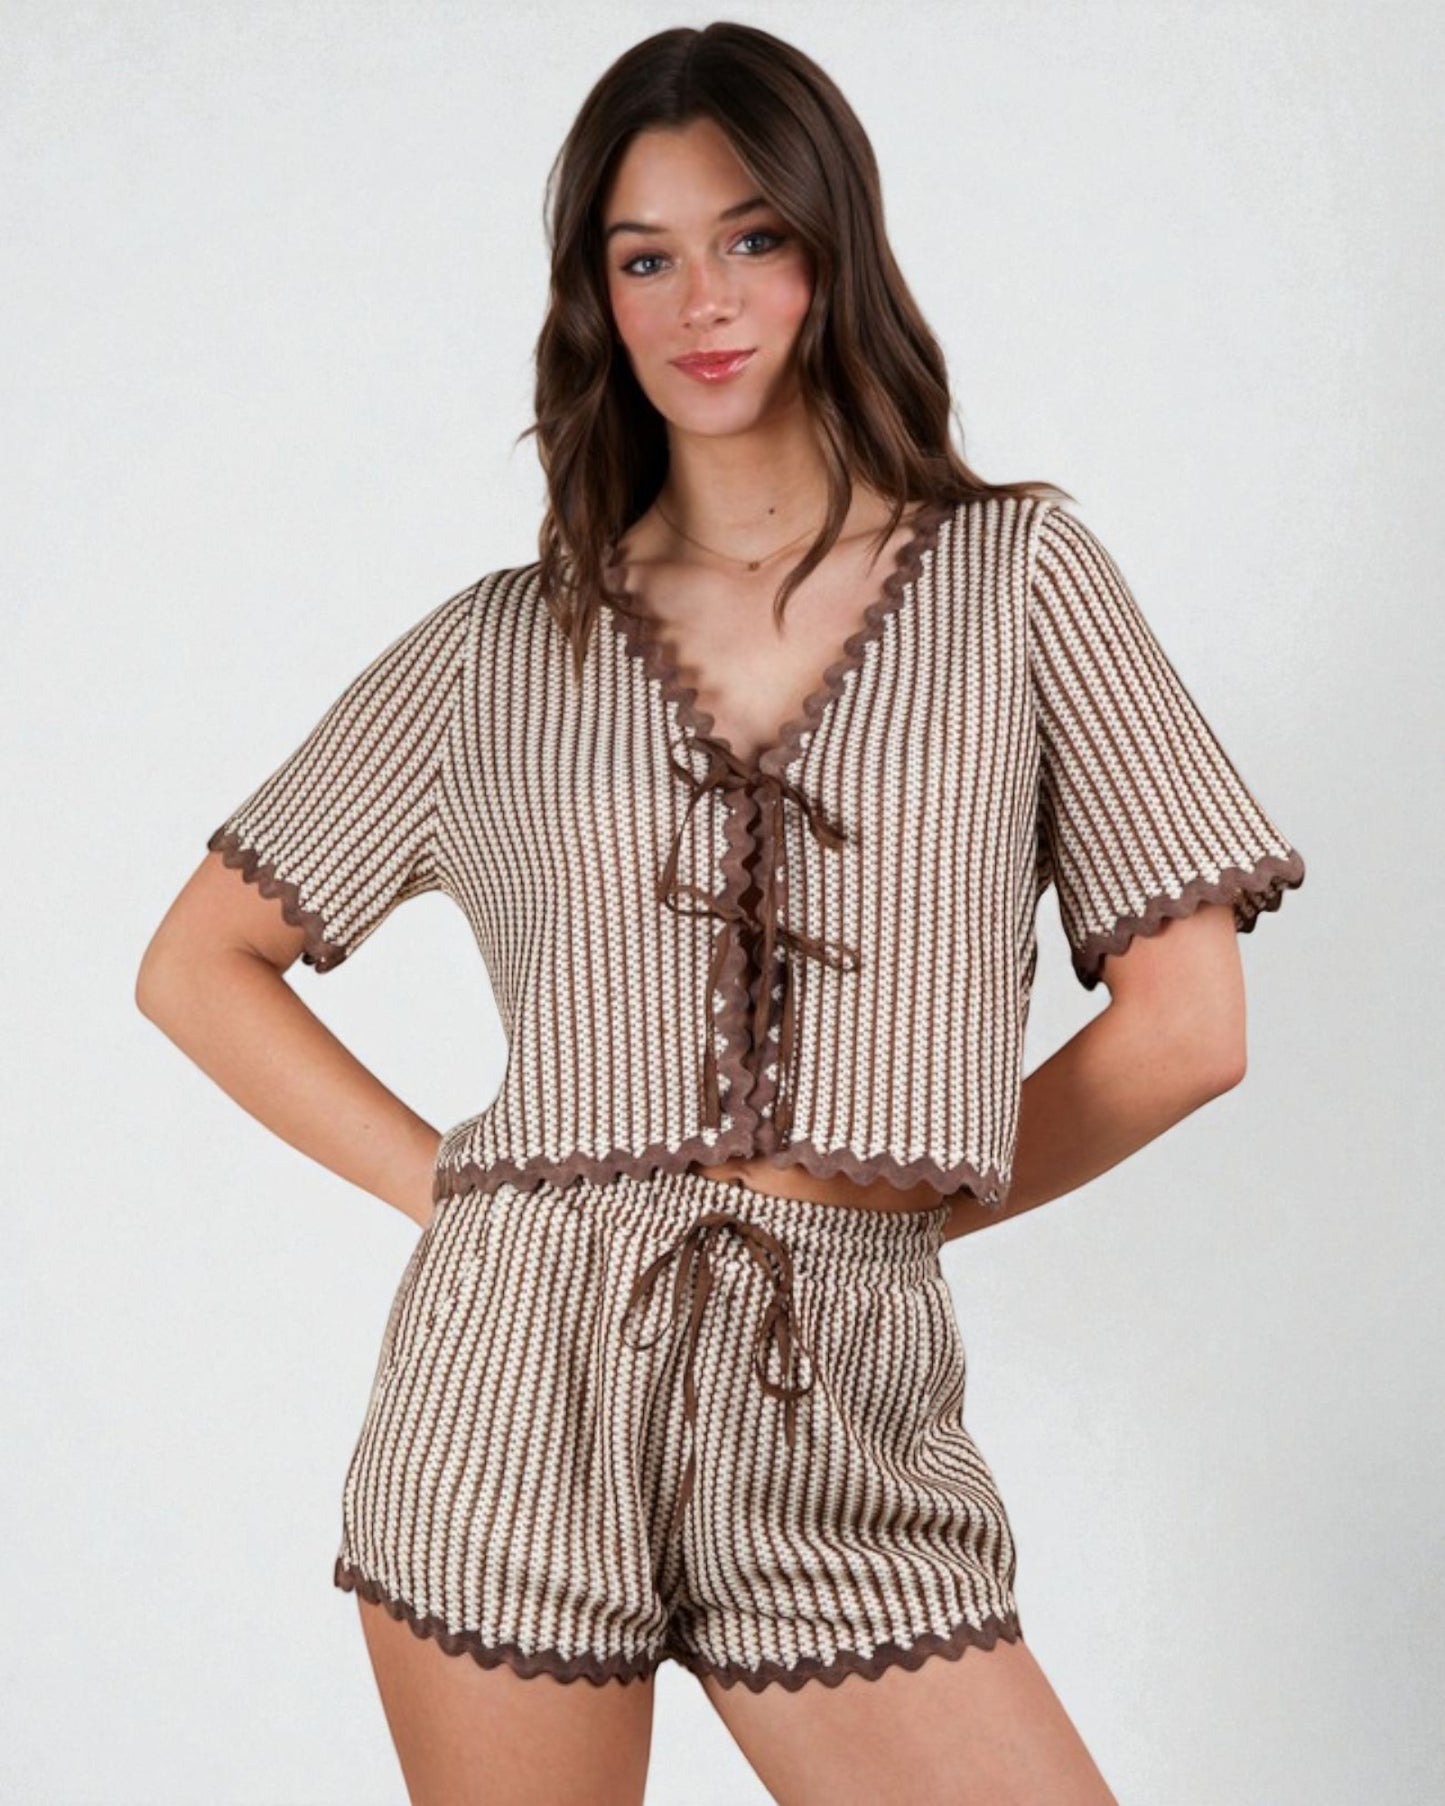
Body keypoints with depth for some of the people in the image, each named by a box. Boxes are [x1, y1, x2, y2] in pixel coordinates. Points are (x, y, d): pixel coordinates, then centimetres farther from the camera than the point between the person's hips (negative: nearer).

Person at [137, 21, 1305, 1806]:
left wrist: (886, 1202, 7)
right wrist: (459, 1186, 3)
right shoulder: (504, 646, 7)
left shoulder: (1021, 578, 4)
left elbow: (1185, 1024, 3)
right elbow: (198, 965, 12)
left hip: (841, 1409, 0)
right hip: (522, 1377, 1)